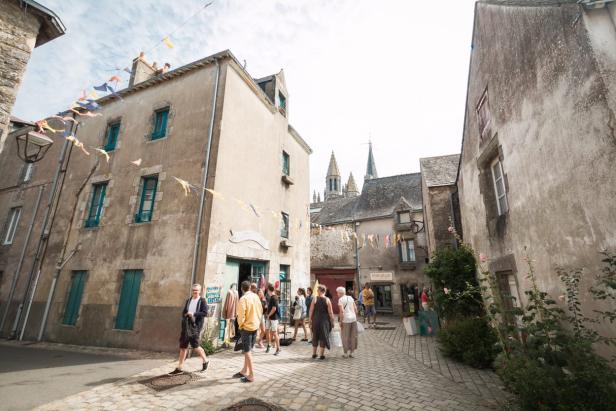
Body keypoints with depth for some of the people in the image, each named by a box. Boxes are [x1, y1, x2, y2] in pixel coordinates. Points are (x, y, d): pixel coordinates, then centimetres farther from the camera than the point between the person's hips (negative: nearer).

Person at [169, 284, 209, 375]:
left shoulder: (202, 301, -6)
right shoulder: (188, 300, 12)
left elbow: (205, 313, -14)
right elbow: (183, 312, 14)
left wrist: (194, 314, -20)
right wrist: (187, 315, -7)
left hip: (196, 326, -6)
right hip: (186, 326, 6)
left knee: (195, 345, -4)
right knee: (183, 346, 8)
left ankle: (205, 361, 20)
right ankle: (179, 368, 17)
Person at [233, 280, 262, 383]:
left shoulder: (243, 299, -20)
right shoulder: (256, 296, -1)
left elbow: (241, 316, -20)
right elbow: (260, 311, 7)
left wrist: (240, 325, -1)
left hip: (247, 327, -7)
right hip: (255, 326, 7)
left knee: (247, 351, 5)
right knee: (249, 350, 19)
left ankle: (251, 375, 12)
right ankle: (244, 371, 31)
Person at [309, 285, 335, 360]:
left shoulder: (315, 299, -5)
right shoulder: (327, 300, -5)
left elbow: (311, 311, -4)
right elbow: (330, 312, -5)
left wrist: (310, 321, 5)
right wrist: (332, 322, 4)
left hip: (315, 320, 1)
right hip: (324, 320, -1)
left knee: (315, 337, 16)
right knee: (323, 337, 10)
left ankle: (314, 354, 26)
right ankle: (322, 355, 13)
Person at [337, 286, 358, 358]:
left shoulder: (340, 299, -7)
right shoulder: (350, 297, 10)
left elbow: (341, 311, -17)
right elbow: (355, 308, 10)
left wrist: (340, 321, -10)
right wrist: (355, 318, 17)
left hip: (346, 320, -5)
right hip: (353, 318, 5)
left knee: (345, 337, 8)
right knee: (353, 336, 13)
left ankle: (345, 353, 15)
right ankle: (351, 352, 22)